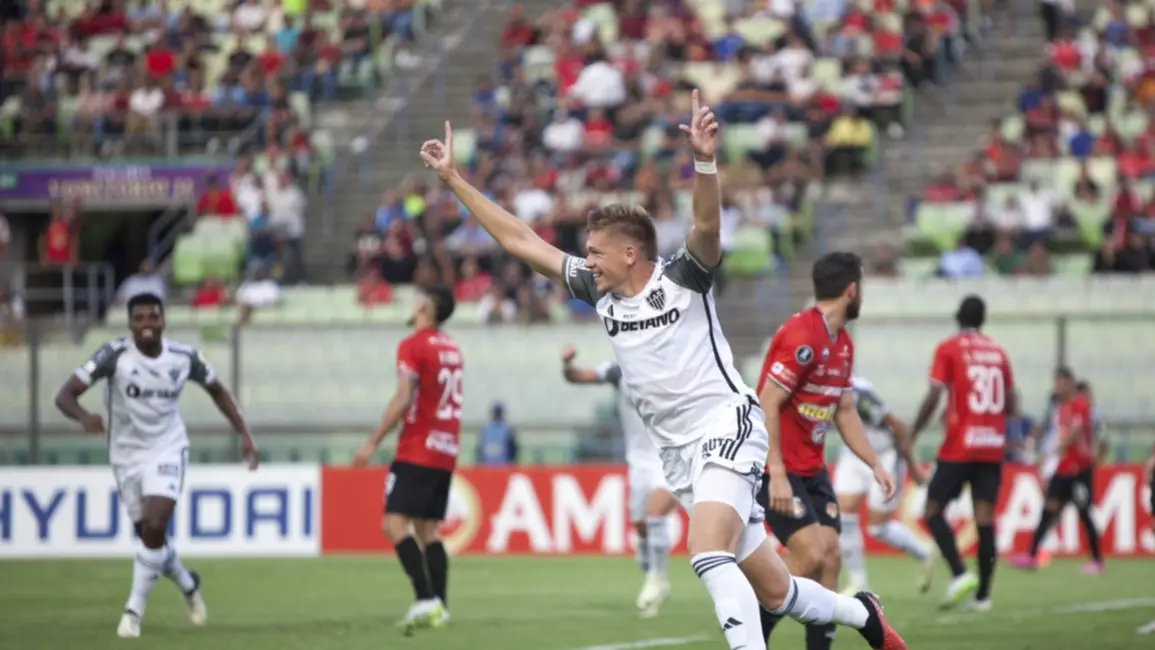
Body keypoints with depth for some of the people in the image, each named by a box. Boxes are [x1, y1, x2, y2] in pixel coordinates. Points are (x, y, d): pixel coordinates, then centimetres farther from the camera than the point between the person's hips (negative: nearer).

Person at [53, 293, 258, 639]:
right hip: (127, 454, 1)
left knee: (154, 528, -20)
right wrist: (83, 416, -45)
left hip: (167, 450, -1)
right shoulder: (114, 354, -18)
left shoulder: (184, 357, -10)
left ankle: (134, 610, -7)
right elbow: (65, 395, -23)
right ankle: (187, 584, 40)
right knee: (149, 535, 10)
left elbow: (217, 390, 10)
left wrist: (244, 433, 4)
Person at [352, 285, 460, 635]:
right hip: (446, 452, 8)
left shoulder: (412, 346, -9)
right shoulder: (451, 348, 15)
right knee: (427, 529, 10)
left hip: (417, 451, -8)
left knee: (394, 522, -11)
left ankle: (425, 598, -22)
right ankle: (439, 607, 2)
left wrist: (373, 442, -15)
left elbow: (402, 399, -17)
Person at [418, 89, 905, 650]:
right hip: (676, 451, 7)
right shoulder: (599, 293, 11)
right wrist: (453, 178, 14)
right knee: (772, 592, 6)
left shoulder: (681, 278, -5)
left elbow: (706, 226, -25)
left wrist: (705, 161, -43)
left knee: (708, 553, -28)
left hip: (724, 426, -6)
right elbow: (519, 240, 15)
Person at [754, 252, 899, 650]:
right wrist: (777, 475, -24)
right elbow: (767, 405, -21)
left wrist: (875, 465, 11)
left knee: (830, 558, 0)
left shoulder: (842, 344, 11)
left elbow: (845, 412, 19)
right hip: (778, 469, -9)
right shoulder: (801, 337, -19)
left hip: (812, 470, 9)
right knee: (810, 555, -17)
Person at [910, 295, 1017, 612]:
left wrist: (911, 435, -3)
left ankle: (960, 574, -14)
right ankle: (982, 594, -1)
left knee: (933, 511, 4)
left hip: (959, 446, -4)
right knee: (985, 519, 2)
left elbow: (933, 397, -11)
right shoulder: (998, 352, 11)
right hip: (992, 447, 4)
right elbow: (1011, 406, 11)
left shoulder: (948, 349, -2)